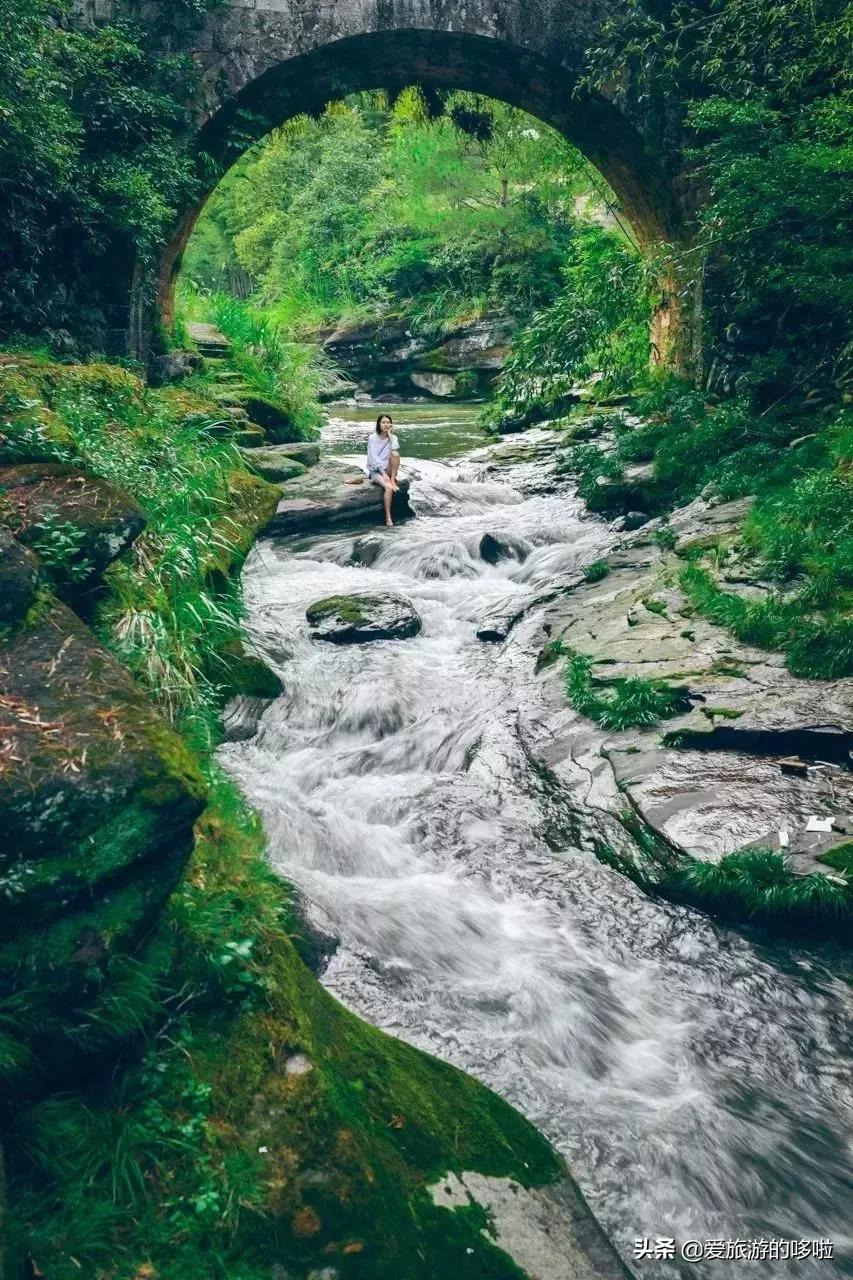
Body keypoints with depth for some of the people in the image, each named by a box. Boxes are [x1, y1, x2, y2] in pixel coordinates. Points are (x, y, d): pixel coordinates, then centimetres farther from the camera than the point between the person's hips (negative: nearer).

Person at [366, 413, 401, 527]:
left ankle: (393, 479, -17)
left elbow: (395, 449, -20)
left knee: (395, 454, -27)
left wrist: (390, 434, -15)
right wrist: (383, 473, -22)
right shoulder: (373, 438, -7)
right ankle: (388, 517, -25)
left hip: (388, 469, 3)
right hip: (375, 470, -3)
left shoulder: (393, 438, 3)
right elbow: (373, 458, -14)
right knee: (388, 487, -31)